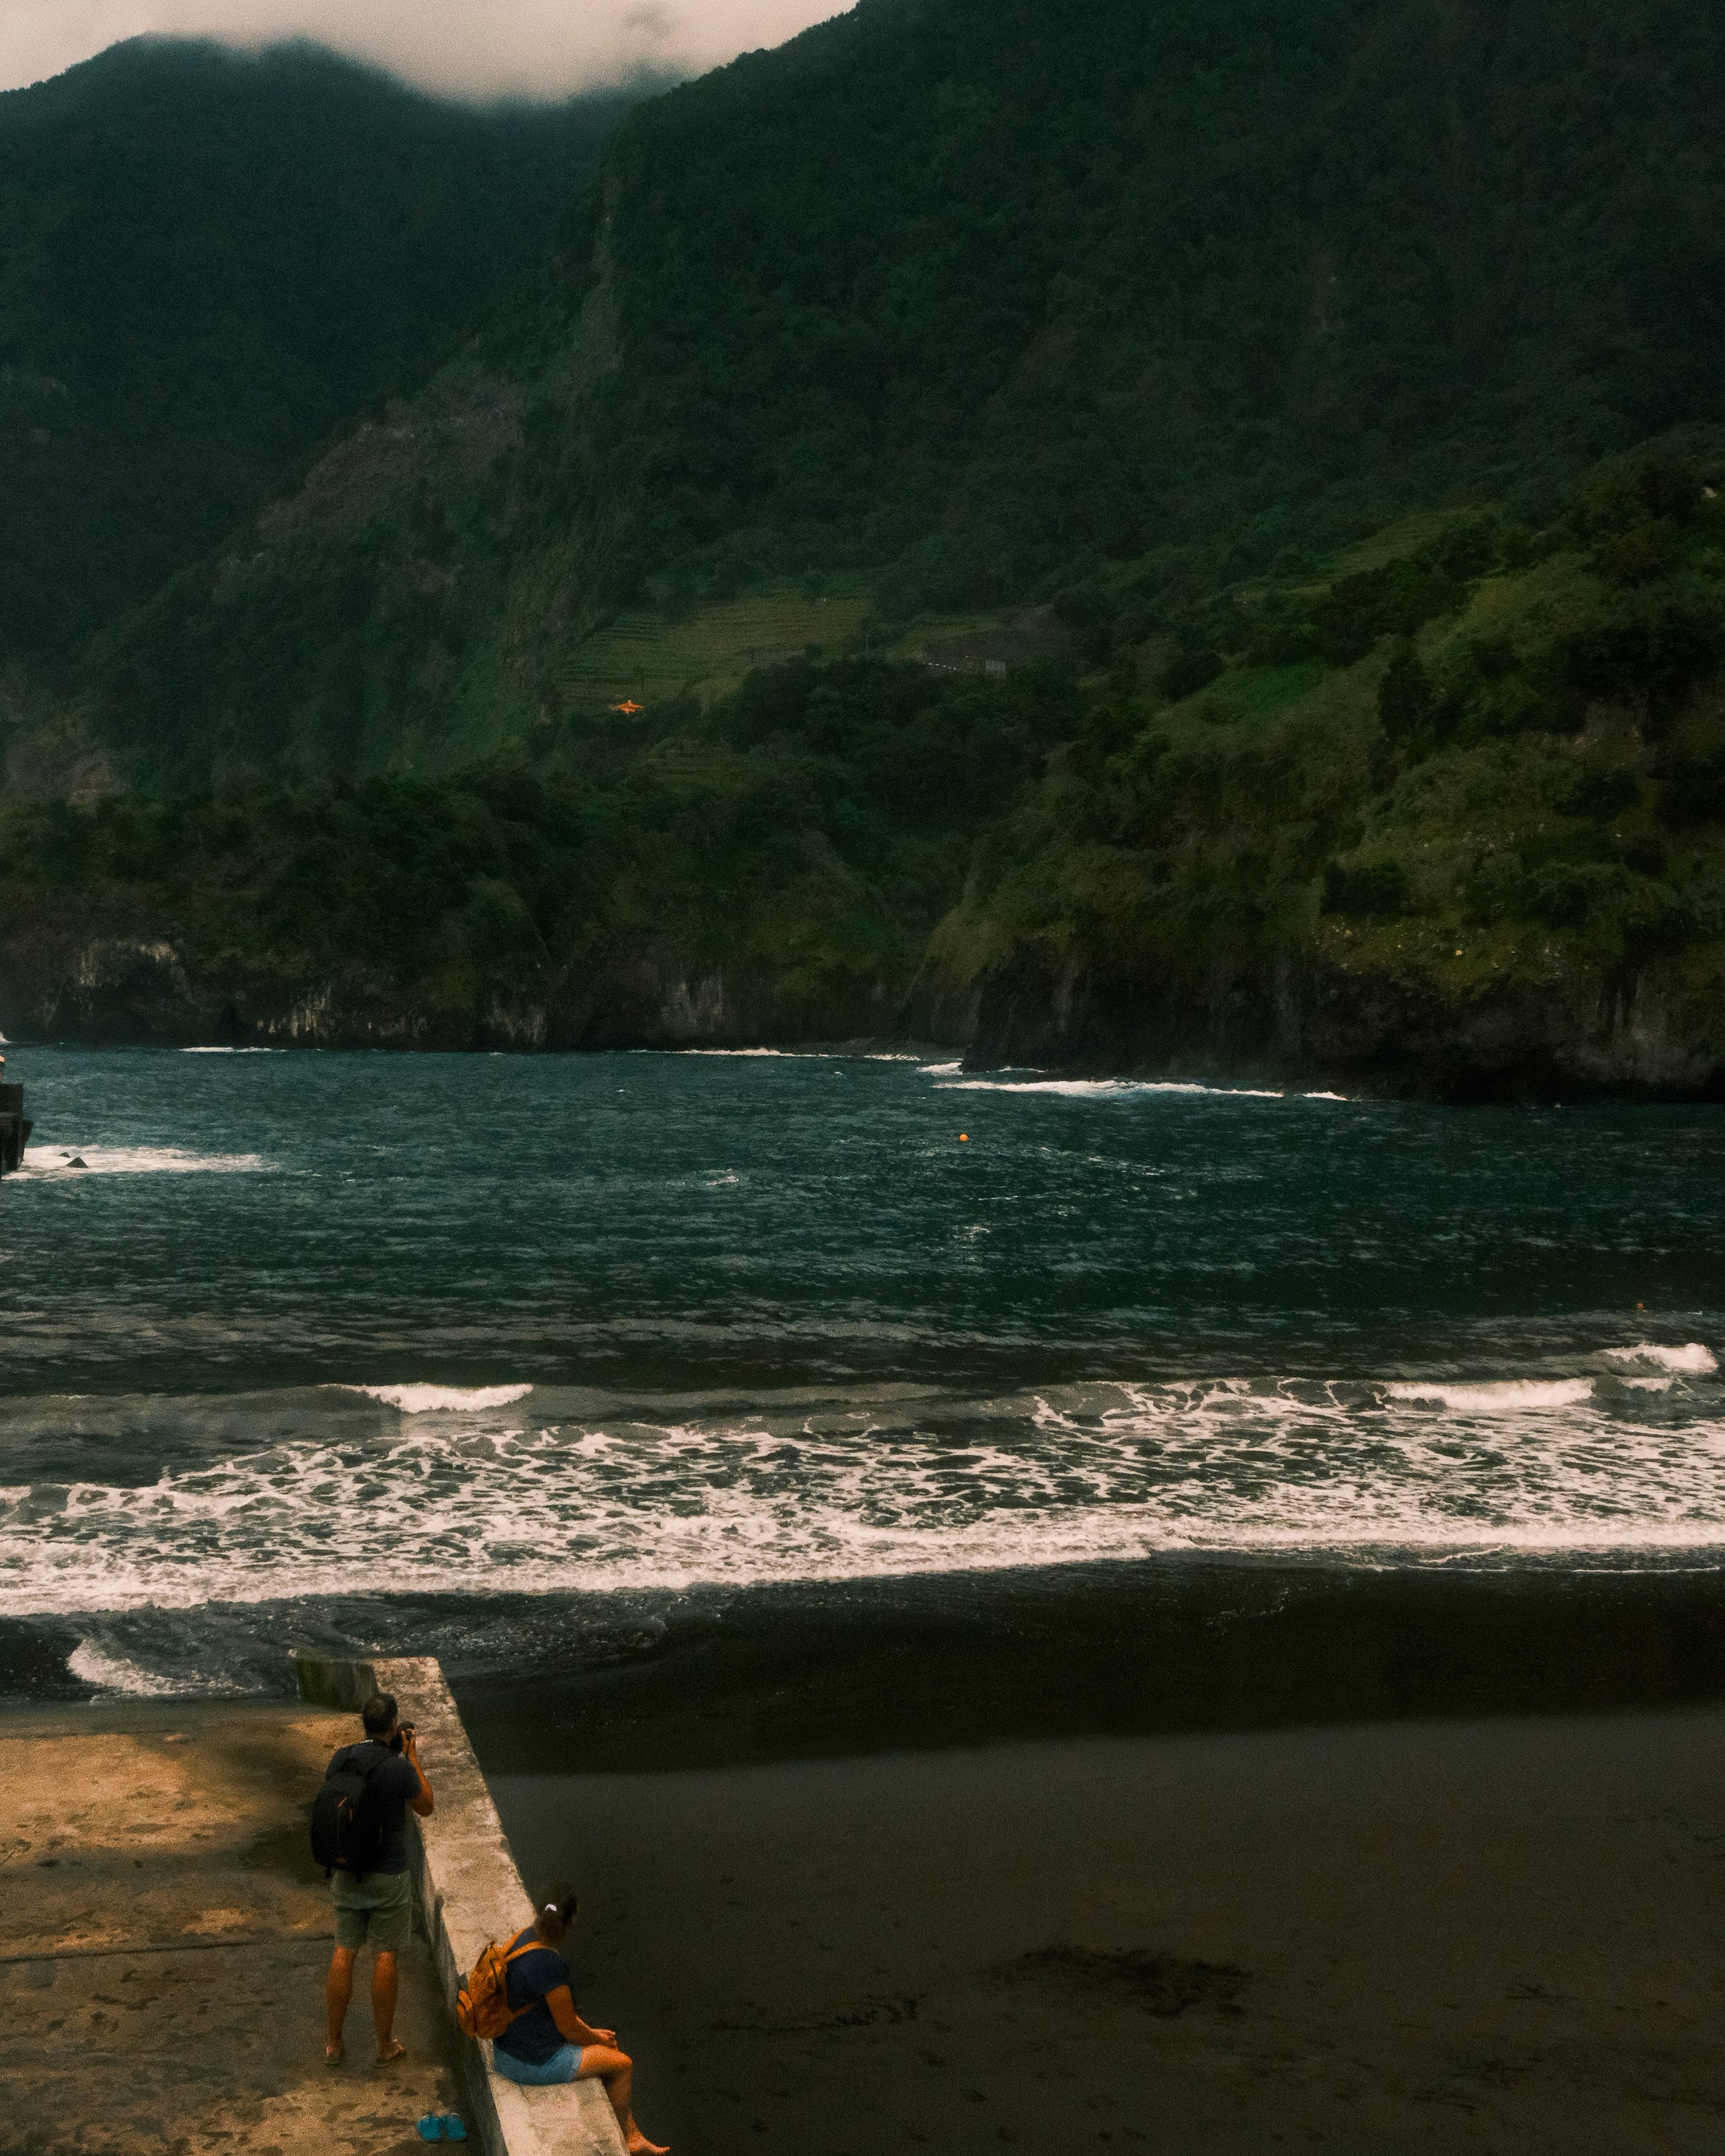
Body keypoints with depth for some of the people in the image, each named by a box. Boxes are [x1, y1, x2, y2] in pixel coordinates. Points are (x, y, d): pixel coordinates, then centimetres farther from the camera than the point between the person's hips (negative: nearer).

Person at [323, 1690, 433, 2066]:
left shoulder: (340, 1759, -6)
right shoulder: (399, 1768, -20)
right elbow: (425, 1808, -3)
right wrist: (412, 1757, 0)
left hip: (346, 1871, 4)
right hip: (388, 1876, -4)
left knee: (344, 1953, 12)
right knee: (385, 1957, 6)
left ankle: (334, 2045, 19)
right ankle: (385, 2045, 15)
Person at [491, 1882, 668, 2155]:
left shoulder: (524, 1937, -2)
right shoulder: (548, 1964, -31)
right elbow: (568, 2027, -20)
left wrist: (591, 2033, 11)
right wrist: (598, 2040, 0)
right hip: (533, 2064, -9)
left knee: (608, 2046, 22)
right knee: (622, 2064, 5)